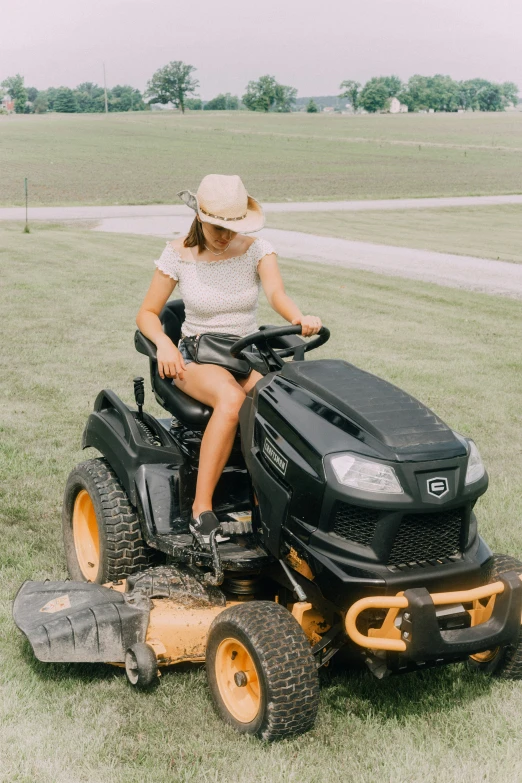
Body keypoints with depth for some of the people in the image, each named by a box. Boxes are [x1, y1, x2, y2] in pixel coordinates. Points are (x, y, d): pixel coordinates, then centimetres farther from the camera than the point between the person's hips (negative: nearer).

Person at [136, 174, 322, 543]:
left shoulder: (257, 250, -2)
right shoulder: (179, 254, -2)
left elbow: (277, 293, -21)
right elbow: (147, 313, 4)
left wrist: (300, 318, -44)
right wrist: (164, 343, -18)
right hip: (197, 356, -2)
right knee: (232, 398, -37)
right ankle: (202, 508, -31)